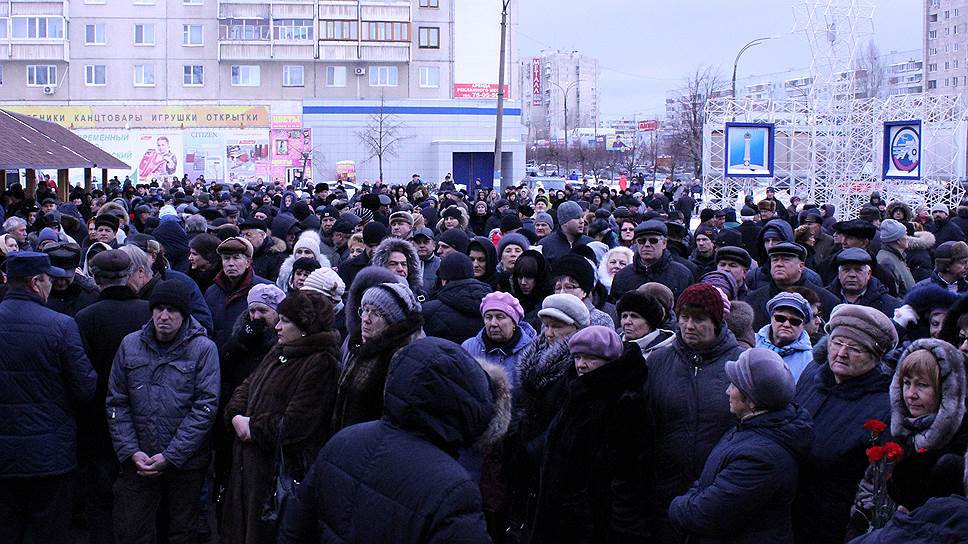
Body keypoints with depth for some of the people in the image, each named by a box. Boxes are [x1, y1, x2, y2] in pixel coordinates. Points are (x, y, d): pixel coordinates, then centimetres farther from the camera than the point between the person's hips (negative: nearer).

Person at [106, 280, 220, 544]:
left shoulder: (204, 349, -5)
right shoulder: (130, 344, 4)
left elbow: (205, 407, -10)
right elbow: (117, 403, 4)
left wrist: (170, 457, -15)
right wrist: (131, 452, -7)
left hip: (186, 463, -2)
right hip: (137, 463, 2)